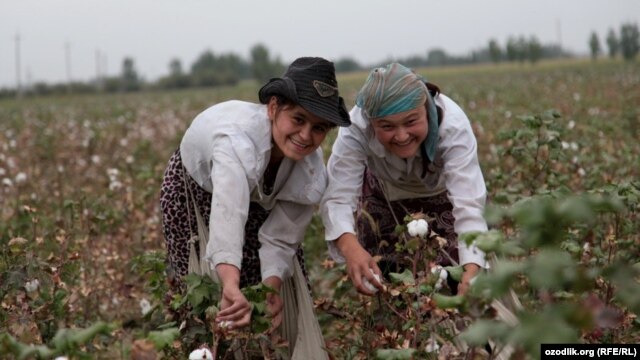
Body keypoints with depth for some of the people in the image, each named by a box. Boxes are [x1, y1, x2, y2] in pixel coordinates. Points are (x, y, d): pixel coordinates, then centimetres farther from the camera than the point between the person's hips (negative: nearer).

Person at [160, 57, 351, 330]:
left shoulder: (311, 174, -29)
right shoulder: (238, 141, -47)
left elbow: (280, 241, -22)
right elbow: (227, 215, -64)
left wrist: (272, 290, -42)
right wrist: (231, 287, -80)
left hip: (259, 198, 4)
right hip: (193, 187, -4)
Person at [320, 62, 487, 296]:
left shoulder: (452, 125, -40)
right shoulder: (356, 128, -37)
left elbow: (469, 205, -47)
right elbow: (338, 197, -43)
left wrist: (472, 271, -64)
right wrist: (351, 247, -65)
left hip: (441, 191, -1)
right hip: (383, 192, 1)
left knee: (454, 283, -11)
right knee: (381, 279, -5)